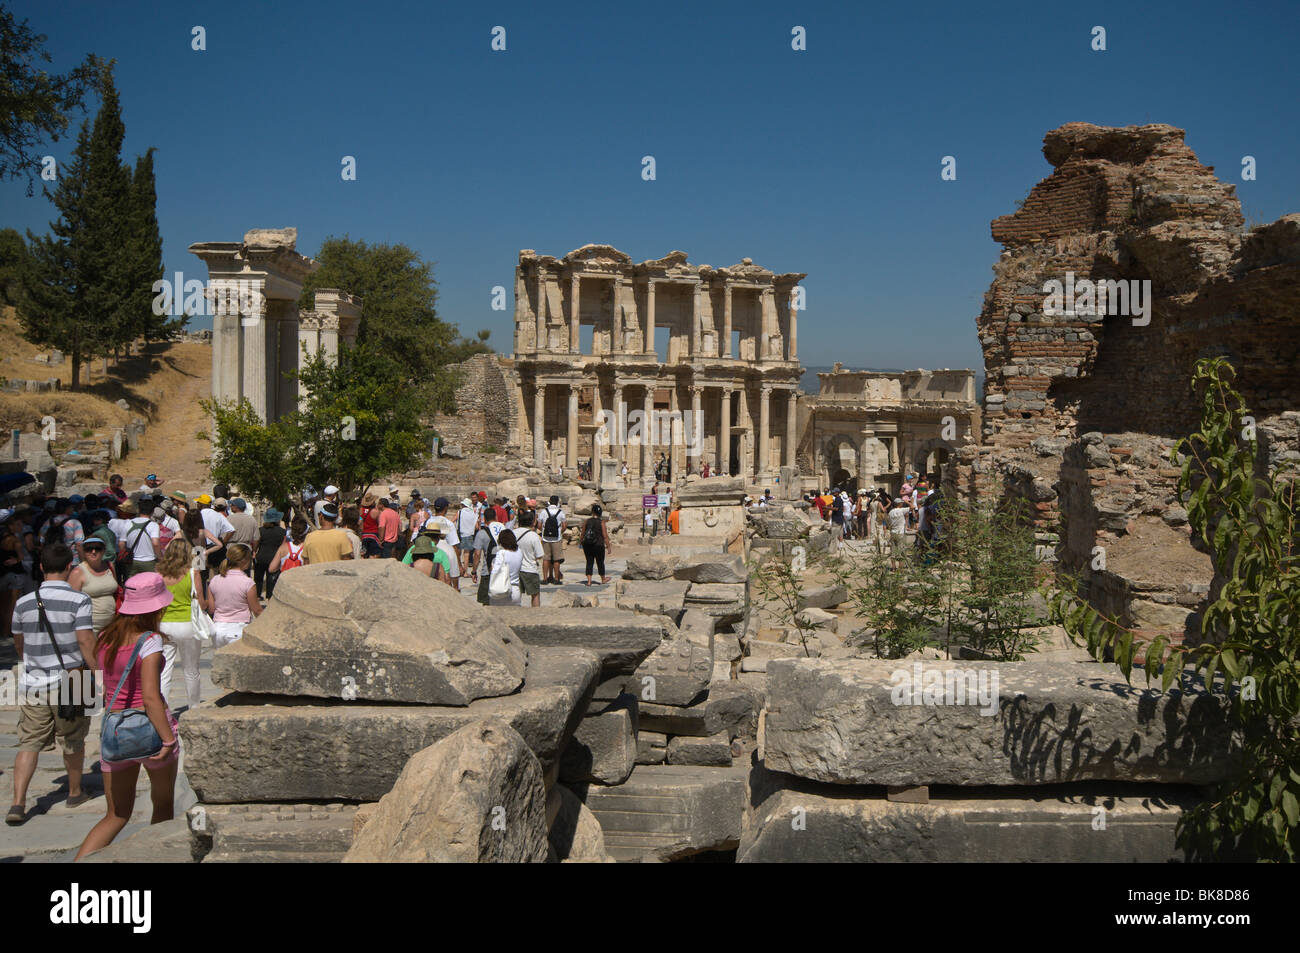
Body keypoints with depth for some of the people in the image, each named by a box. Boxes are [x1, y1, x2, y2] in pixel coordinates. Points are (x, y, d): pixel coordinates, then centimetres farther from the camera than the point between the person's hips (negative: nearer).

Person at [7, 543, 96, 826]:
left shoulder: (24, 603, 3)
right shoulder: (78, 600, -11)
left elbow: (18, 645, 15)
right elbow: (86, 642, -16)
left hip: (32, 684, 3)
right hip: (70, 683, -3)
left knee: (29, 743, 7)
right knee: (73, 742, 14)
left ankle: (18, 804, -2)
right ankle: (75, 793, 29)